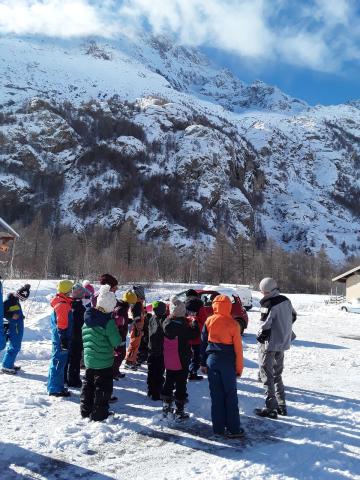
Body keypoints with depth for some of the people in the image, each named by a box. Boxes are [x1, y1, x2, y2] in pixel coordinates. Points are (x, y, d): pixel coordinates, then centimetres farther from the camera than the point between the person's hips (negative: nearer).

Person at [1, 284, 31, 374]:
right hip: (13, 328, -9)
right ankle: (6, 367, 2)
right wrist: (11, 315, -24)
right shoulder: (8, 301, -15)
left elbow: (25, 296, 24)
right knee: (13, 347, -6)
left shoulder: (16, 300, 9)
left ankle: (10, 364, 28)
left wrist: (26, 289, 9)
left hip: (18, 328, 9)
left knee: (16, 347, 17)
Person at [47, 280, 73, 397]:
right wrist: (64, 339, -21)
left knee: (57, 361, 18)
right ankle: (56, 389, 4)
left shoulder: (62, 302, 13)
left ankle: (54, 386, 30)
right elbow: (62, 325, -22)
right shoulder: (62, 305, -18)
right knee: (59, 362, -3)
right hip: (61, 339, -11)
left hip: (58, 338, 11)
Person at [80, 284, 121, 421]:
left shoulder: (87, 319, 0)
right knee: (103, 386, 7)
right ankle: (99, 413, 14)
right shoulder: (108, 321, -22)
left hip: (89, 359, 7)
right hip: (104, 361, -7)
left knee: (88, 383, 20)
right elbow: (116, 341, -19)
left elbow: (84, 337, 11)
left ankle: (85, 410, 29)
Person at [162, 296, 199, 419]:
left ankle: (166, 406, 28)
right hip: (182, 360, -6)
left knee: (169, 381, 19)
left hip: (168, 360, 6)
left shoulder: (166, 323, -2)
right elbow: (193, 335, -11)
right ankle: (179, 411, 11)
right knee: (181, 384, 5)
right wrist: (194, 323, 4)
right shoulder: (183, 324, -21)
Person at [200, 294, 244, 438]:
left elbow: (203, 342, 3)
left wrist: (203, 363, 11)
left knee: (216, 395, 9)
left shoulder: (209, 321, -2)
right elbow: (238, 348, -5)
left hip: (212, 360, 2)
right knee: (230, 395, 7)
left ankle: (218, 427, 15)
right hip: (227, 362, -2)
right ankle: (233, 429, 10)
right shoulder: (233, 324, -8)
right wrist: (239, 367, 4)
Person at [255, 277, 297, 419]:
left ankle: (271, 408, 5)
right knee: (277, 373, 20)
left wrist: (259, 337, -4)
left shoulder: (268, 305, -22)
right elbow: (293, 316, 18)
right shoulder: (286, 301, 3)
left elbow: (265, 327, -23)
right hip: (283, 343, 8)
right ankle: (281, 405, 26)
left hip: (270, 344, -8)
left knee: (267, 375, 2)